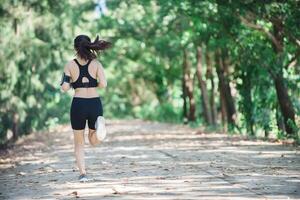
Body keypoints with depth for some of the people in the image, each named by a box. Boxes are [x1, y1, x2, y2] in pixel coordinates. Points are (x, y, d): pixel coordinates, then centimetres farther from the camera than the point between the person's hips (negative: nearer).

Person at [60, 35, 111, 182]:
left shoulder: (70, 65, -1)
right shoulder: (96, 63, 1)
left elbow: (65, 88, -7)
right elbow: (103, 84, -10)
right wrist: (93, 85, 11)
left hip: (78, 105, -1)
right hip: (95, 104, 1)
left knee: (79, 143, 16)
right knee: (94, 141, 16)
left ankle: (82, 173, 2)